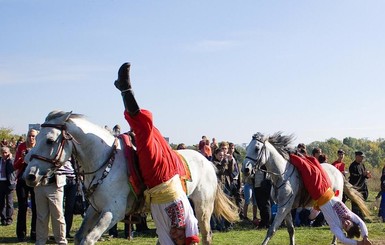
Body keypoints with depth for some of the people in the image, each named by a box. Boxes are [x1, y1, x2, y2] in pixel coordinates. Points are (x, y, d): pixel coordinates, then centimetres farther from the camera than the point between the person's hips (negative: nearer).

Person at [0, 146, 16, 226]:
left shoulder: (11, 161, -3)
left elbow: (13, 168, -20)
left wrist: (9, 159, -19)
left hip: (9, 183, -4)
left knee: (9, 202, 3)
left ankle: (9, 219, 11)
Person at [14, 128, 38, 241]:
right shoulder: (21, 147, 4)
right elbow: (15, 166, 2)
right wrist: (22, 158, -15)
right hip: (22, 180, 0)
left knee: (36, 207, 0)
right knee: (22, 207, -1)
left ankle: (35, 233, 9)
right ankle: (21, 234, 4)